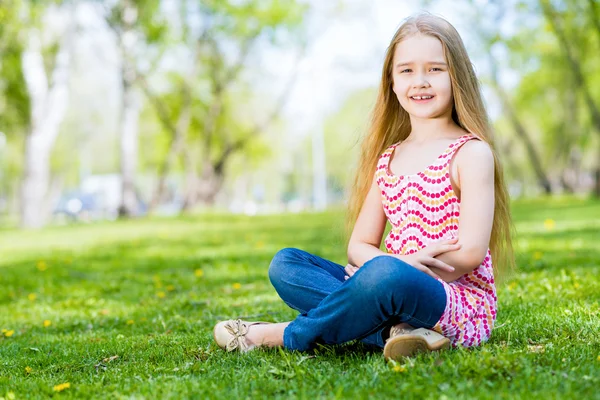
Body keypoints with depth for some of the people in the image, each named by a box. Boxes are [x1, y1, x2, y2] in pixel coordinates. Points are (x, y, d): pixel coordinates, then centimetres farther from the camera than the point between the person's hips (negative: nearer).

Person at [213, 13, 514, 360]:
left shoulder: (471, 153, -4)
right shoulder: (388, 159, 14)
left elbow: (470, 253, -13)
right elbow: (359, 245, 11)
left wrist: (397, 267, -11)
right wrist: (402, 262, -11)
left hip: (462, 307, -6)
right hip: (395, 291, 7)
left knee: (386, 275, -39)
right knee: (285, 264, -4)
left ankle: (289, 336, -15)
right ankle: (395, 328, -24)